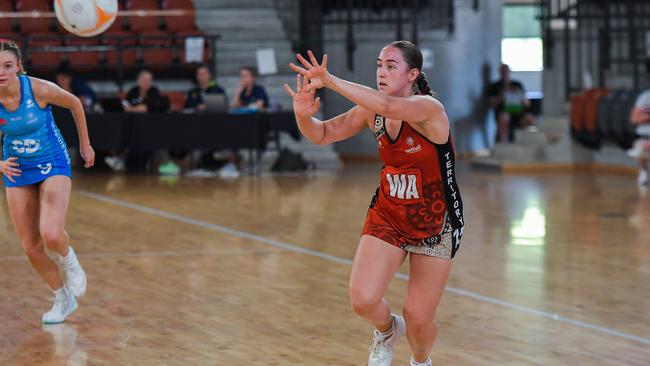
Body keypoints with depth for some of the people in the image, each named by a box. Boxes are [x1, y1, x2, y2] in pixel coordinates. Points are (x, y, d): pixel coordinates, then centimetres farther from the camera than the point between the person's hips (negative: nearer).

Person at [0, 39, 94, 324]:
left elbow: (75, 104, -2)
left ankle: (69, 263, 11)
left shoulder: (39, 89, -23)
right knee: (31, 247, 4)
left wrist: (85, 144, 7)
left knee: (51, 235, -25)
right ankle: (63, 299, 27)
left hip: (53, 165, -3)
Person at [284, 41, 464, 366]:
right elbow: (322, 135, 1)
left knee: (418, 320, 1)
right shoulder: (372, 111, -6)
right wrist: (303, 115, -22)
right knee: (363, 300, -17)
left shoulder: (428, 108, -24)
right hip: (387, 216, 4)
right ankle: (387, 330, 19)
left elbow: (387, 106, -44)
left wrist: (330, 81, -46)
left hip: (435, 225, -4)